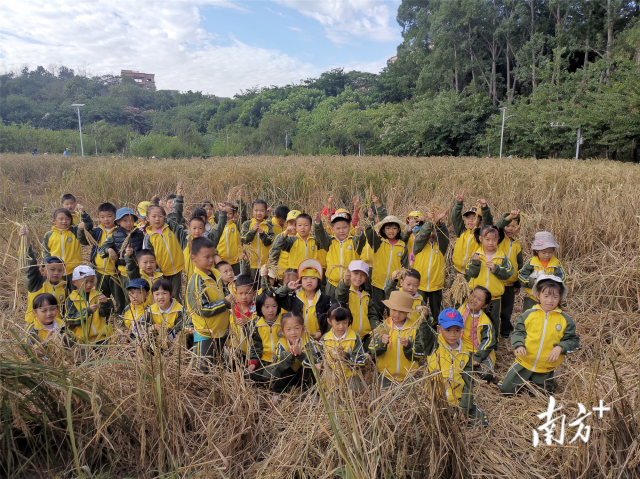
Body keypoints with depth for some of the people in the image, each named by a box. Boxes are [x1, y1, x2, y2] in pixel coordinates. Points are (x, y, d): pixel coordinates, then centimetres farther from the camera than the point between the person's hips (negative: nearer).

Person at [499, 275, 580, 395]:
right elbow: (518, 332, 0)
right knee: (506, 389, 3)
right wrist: (519, 345, -18)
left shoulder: (565, 319, -7)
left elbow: (572, 340, -3)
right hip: (524, 362, 0)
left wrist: (560, 348, -21)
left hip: (546, 367, 0)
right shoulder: (528, 314, -8)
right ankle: (526, 379, 31)